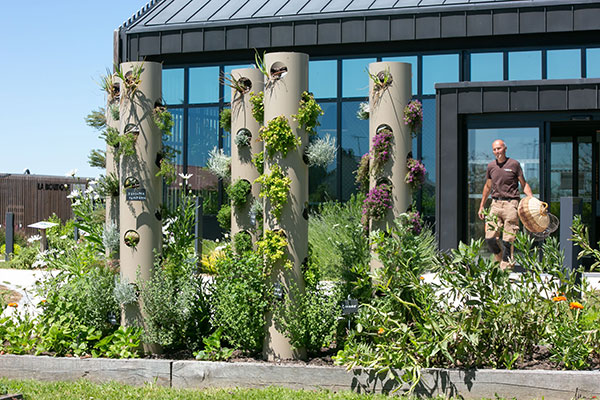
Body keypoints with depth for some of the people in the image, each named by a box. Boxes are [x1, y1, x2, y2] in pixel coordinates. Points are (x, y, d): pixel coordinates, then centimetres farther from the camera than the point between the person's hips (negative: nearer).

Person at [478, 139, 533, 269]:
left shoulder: (514, 164, 0)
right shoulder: (491, 166, 12)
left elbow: (524, 184, 6)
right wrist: (481, 207, 26)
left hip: (511, 204, -4)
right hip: (496, 203, 4)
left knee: (507, 240, -6)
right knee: (490, 238, -4)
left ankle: (506, 265, 3)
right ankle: (499, 258, 20)